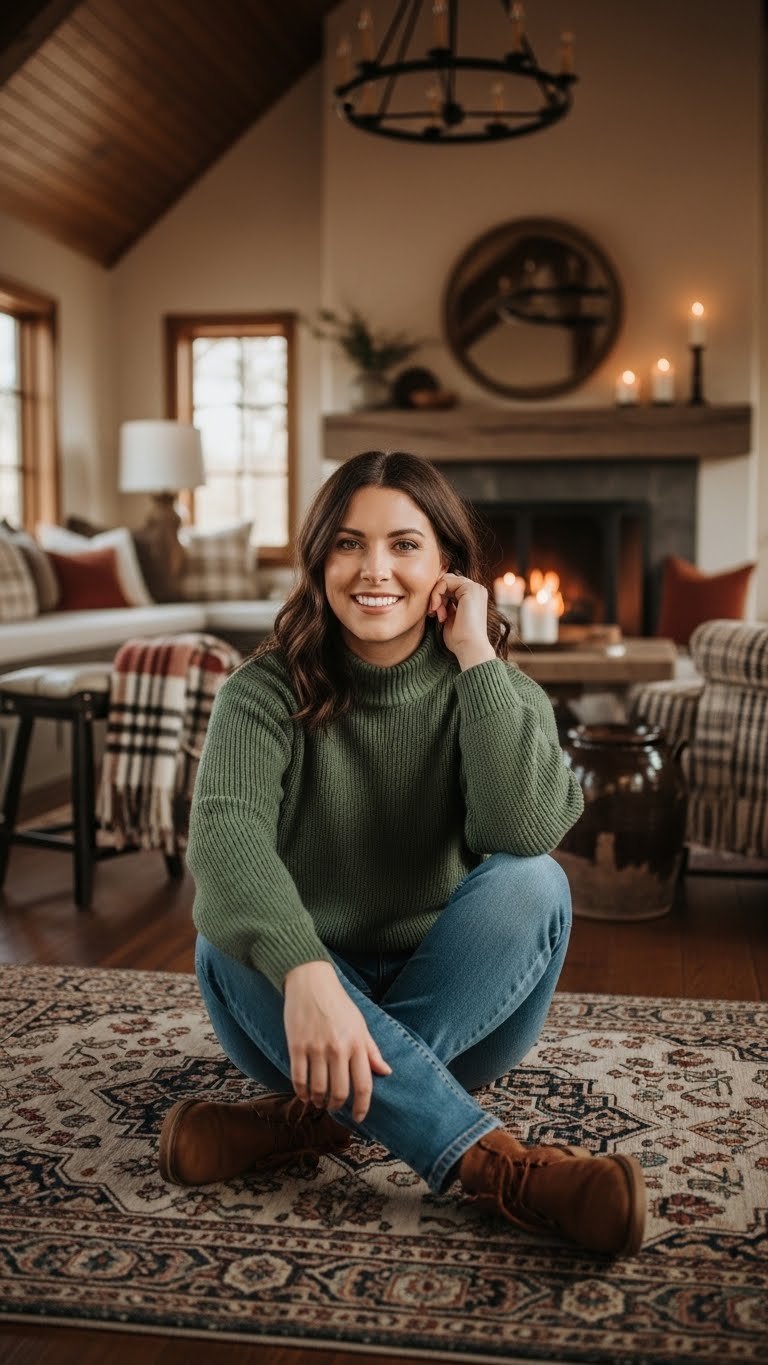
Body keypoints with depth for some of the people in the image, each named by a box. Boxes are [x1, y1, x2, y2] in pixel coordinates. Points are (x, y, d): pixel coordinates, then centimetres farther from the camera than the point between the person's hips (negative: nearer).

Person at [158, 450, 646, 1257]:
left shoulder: (495, 693, -5)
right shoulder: (267, 691, -10)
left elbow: (525, 832, -27)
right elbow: (223, 834, -30)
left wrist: (475, 655, -24)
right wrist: (304, 972, -48)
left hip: (459, 1005, 1)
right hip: (300, 1001, 0)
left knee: (533, 886, -27)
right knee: (234, 937, -32)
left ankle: (310, 1114, -27)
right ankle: (502, 1169, -37)